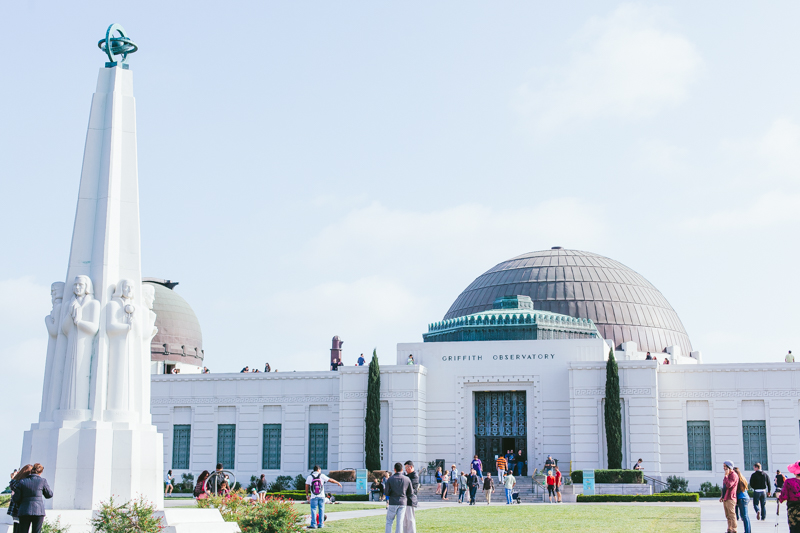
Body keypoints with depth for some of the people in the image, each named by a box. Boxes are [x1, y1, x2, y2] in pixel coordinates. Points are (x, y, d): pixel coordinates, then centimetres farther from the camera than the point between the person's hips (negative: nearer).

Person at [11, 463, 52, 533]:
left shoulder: (22, 482, 4)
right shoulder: (42, 481, -1)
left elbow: (16, 498, 2)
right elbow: (49, 495, 10)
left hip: (24, 511, 2)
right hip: (38, 511, -2)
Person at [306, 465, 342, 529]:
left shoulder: (309, 477, -2)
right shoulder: (322, 476, -2)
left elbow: (307, 487, 3)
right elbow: (330, 480, 4)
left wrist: (307, 495, 15)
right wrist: (338, 483, 19)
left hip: (313, 497, -1)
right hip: (321, 496, 1)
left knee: (313, 510, 0)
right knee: (321, 510, 10)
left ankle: (313, 524, -9)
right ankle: (320, 524, 10)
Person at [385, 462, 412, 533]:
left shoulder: (390, 479, -6)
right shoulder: (407, 479, 0)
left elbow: (387, 493, -5)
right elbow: (411, 493, 3)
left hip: (393, 503, -2)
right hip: (403, 503, 2)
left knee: (389, 522, 10)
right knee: (400, 523, 3)